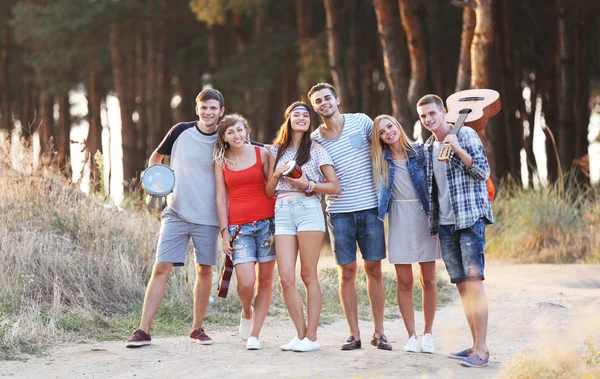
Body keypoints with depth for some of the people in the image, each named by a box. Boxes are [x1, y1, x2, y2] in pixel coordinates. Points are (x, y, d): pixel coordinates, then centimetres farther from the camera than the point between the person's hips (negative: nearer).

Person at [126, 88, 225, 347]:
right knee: (161, 268, -6)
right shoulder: (181, 132, 1)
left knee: (204, 270, 5)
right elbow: (156, 157, 16)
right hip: (176, 212, -1)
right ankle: (143, 331, -6)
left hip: (207, 217, 1)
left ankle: (197, 328, 20)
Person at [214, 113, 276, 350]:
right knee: (246, 282, -13)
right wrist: (224, 233, 1)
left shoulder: (262, 153, 5)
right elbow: (221, 198, 7)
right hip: (238, 226, 0)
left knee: (265, 280, -1)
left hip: (266, 222, 0)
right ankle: (246, 313, 20)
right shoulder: (221, 162, 7)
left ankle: (254, 334, 7)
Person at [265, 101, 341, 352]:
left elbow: (335, 187, 3)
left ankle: (312, 337, -2)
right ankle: (301, 335, 2)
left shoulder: (316, 150, 8)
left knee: (308, 275, -5)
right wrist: (276, 174, 0)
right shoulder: (277, 150, 17)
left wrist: (308, 184, -9)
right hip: (282, 212, 3)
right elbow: (268, 191, 18)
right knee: (286, 278, -6)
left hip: (308, 209, -3)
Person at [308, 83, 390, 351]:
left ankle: (379, 333, 9)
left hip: (370, 207, -1)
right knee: (347, 271, 1)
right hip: (339, 212, 1)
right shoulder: (314, 140, 5)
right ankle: (354, 334, 8)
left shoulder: (361, 122, 2)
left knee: (374, 269, 2)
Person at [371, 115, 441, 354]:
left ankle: (428, 335, 12)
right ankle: (412, 336, 8)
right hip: (399, 220, 1)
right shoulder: (380, 160, 5)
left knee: (428, 280, 2)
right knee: (404, 282, 1)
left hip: (424, 217, -1)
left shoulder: (421, 152, 0)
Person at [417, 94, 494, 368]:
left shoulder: (465, 135, -3)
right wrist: (432, 222, 14)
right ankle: (475, 344, 11)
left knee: (473, 280, -14)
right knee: (461, 284, 6)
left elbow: (483, 171, -9)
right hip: (445, 223, 7)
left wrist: (458, 149, -18)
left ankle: (481, 350, -17)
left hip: (470, 218, -7)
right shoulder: (428, 148, 16)